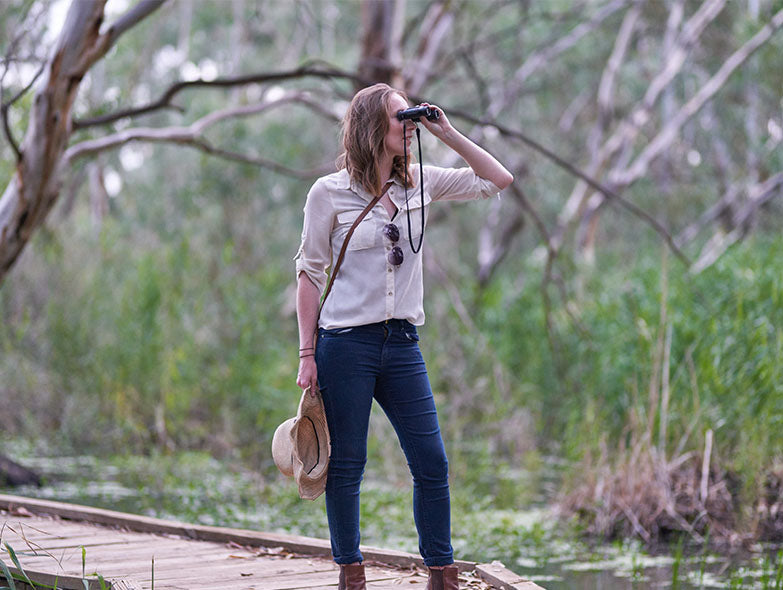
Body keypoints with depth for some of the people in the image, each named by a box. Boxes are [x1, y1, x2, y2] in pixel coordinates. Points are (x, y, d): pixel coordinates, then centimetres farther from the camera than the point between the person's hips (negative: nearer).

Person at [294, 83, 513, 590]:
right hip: (346, 343, -4)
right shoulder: (329, 192, -3)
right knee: (346, 466, 2)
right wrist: (308, 354, -4)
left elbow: (497, 180, 12)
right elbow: (310, 273, 0)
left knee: (432, 463, 1)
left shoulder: (419, 184, 8)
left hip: (402, 343, 4)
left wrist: (446, 133, 3)